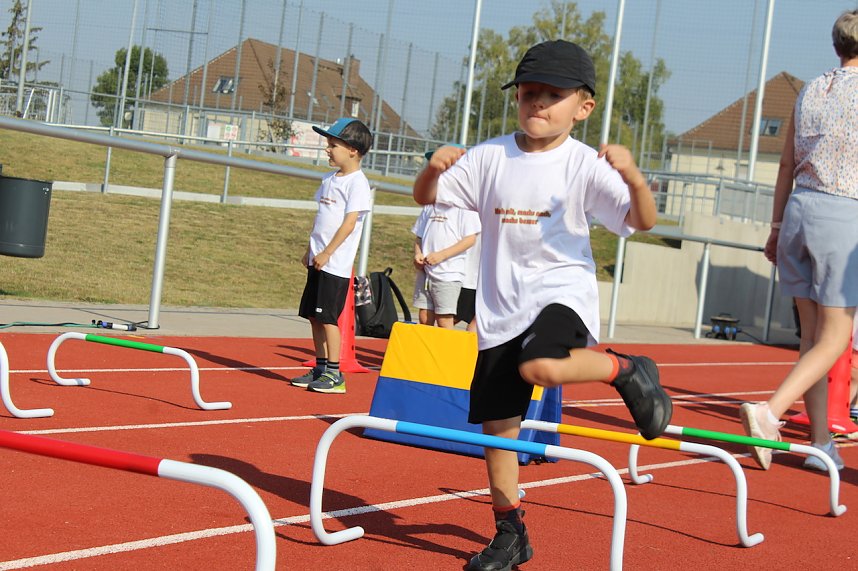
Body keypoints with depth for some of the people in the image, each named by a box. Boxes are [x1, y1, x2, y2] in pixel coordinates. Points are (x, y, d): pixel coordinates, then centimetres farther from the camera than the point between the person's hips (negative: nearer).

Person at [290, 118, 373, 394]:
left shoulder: (357, 183, -11)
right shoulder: (329, 179, 14)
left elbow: (349, 222, -16)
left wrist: (327, 253, -17)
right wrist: (310, 250, 17)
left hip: (336, 264, -8)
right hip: (318, 261, 9)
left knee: (327, 317, -9)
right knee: (314, 316, 10)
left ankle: (334, 374, -3)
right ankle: (320, 368, 19)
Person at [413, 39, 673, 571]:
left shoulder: (585, 164, -9)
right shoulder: (491, 157, 1)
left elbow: (642, 221, -16)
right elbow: (426, 197, 4)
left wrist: (634, 178, -35)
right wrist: (434, 168, -17)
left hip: (562, 293, -4)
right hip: (500, 308, 4)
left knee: (541, 367, -36)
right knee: (496, 424, 8)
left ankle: (629, 370, -7)